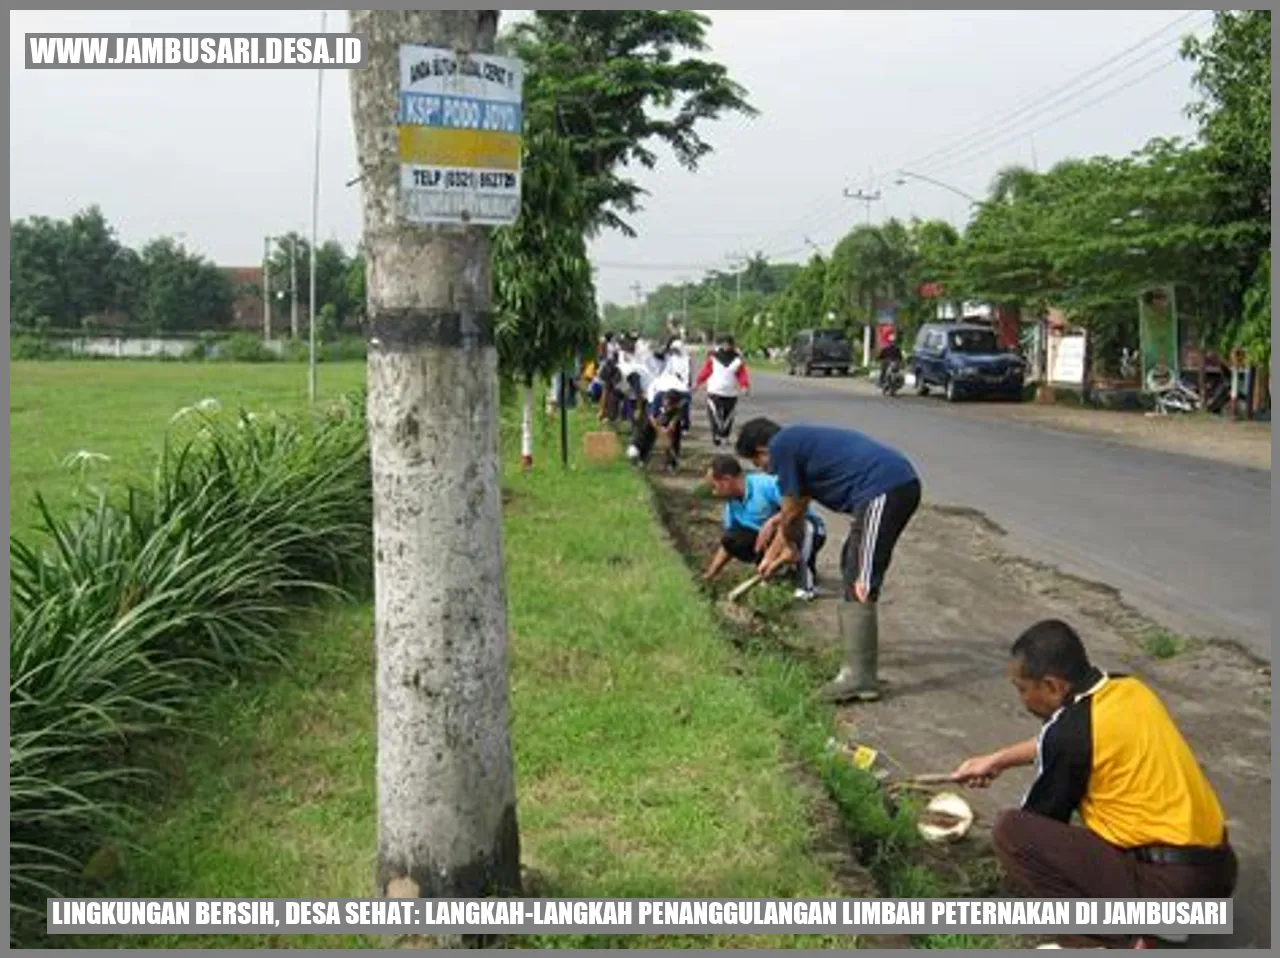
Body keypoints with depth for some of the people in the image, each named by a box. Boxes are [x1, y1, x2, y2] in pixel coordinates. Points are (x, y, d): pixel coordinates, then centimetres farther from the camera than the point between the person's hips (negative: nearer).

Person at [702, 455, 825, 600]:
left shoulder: (767, 484, -25)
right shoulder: (732, 504, -1)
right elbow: (728, 544, 6)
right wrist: (709, 575, 3)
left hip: (810, 533, -6)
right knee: (731, 540, -11)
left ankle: (807, 580, -23)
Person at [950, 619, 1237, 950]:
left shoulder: (1071, 730, -15)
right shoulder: (1127, 688, 7)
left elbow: (1041, 817, 2)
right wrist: (999, 760, 34)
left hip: (1170, 884, -8)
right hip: (1218, 871, 9)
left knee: (1011, 830, -8)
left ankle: (1110, 937, -9)